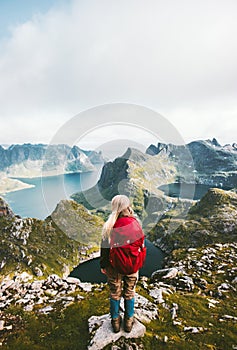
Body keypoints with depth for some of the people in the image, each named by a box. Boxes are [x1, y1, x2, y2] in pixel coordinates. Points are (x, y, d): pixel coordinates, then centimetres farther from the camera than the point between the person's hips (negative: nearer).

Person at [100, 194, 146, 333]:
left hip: (114, 266, -1)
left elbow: (105, 247, -11)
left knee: (115, 294, 21)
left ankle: (116, 321, 38)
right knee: (130, 293, 22)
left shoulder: (109, 226, -20)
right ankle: (129, 321, 39)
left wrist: (103, 265, 5)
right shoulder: (135, 223, -16)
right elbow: (141, 244, -4)